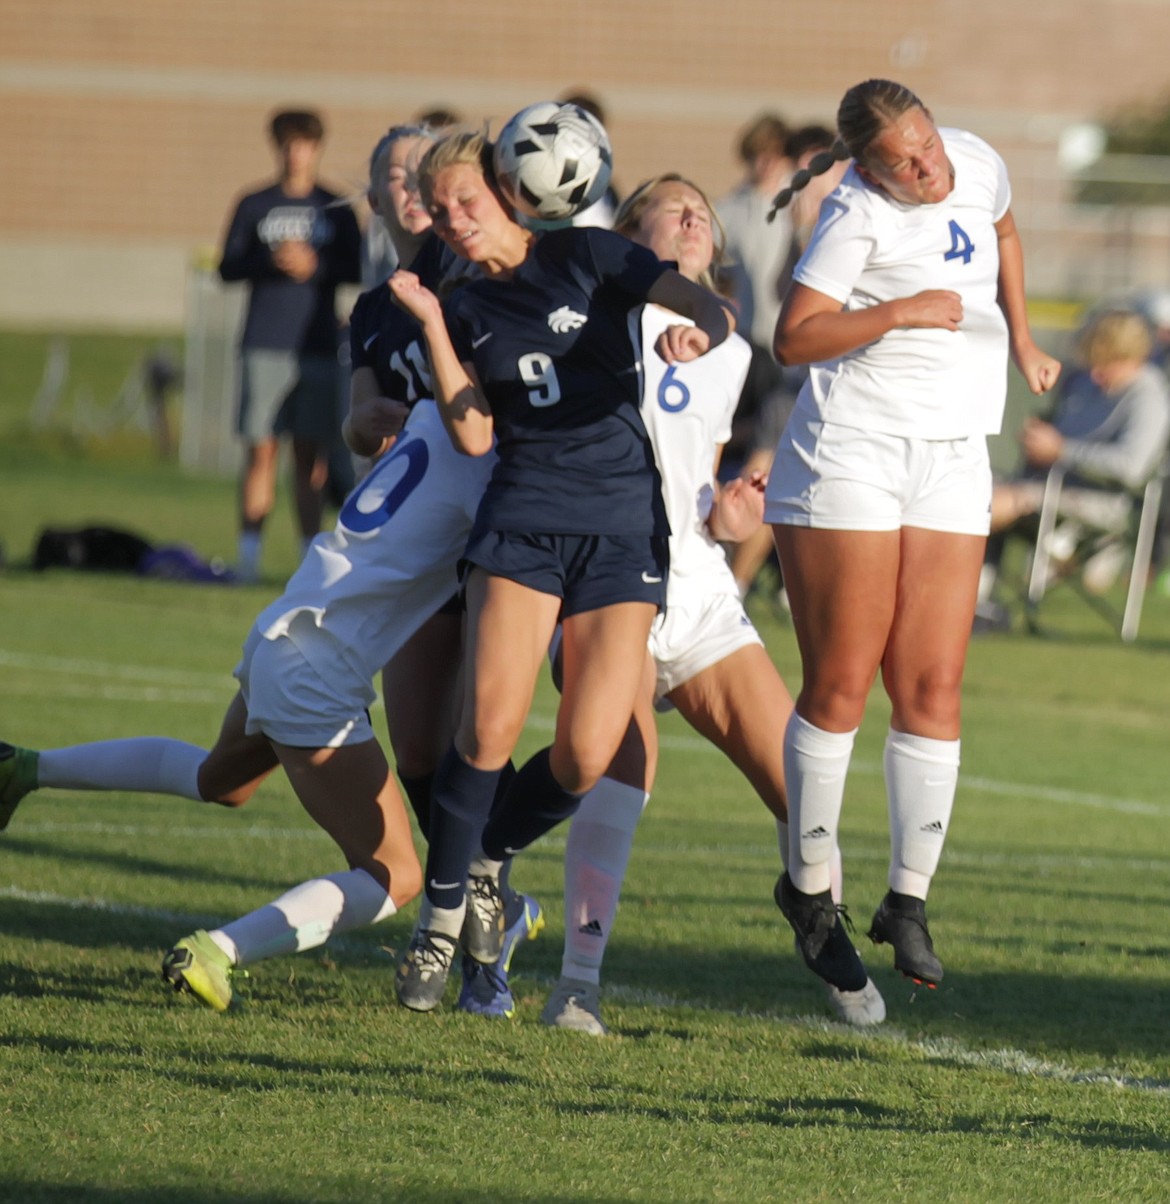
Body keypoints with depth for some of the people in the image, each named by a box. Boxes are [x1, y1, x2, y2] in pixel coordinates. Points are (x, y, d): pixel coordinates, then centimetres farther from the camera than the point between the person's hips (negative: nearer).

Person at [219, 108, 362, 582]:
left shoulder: (336, 210, 9)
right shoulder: (254, 206, 9)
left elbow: (356, 270, 6)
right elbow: (228, 267, 5)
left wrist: (314, 266, -10)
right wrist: (270, 261, -13)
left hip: (318, 345, 0)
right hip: (264, 346, 0)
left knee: (311, 455, 0)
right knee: (261, 450, -4)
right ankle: (249, 555, -1)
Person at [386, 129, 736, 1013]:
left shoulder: (585, 258, 4)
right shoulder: (467, 312, 11)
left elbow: (712, 310, -3)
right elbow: (473, 436, -1)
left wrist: (698, 334, -26)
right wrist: (432, 325, -5)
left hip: (624, 527, -1)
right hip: (523, 517, 1)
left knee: (587, 757, -11)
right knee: (492, 723, -18)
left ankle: (485, 863, 17)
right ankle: (441, 918, -5)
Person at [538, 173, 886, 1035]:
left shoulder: (727, 354, 19)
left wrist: (729, 519, 2)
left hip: (698, 593, 5)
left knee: (795, 771, -3)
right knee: (626, 761, -26)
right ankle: (579, 978, -24)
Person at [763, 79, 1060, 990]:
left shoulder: (979, 165, 6)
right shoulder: (859, 215, -13)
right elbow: (792, 338, -19)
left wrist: (1020, 339, 25)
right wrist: (900, 312, -25)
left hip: (951, 464, 5)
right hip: (849, 459, -5)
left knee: (932, 687, -3)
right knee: (840, 685, -3)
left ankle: (909, 899, 0)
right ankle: (808, 888, 10)